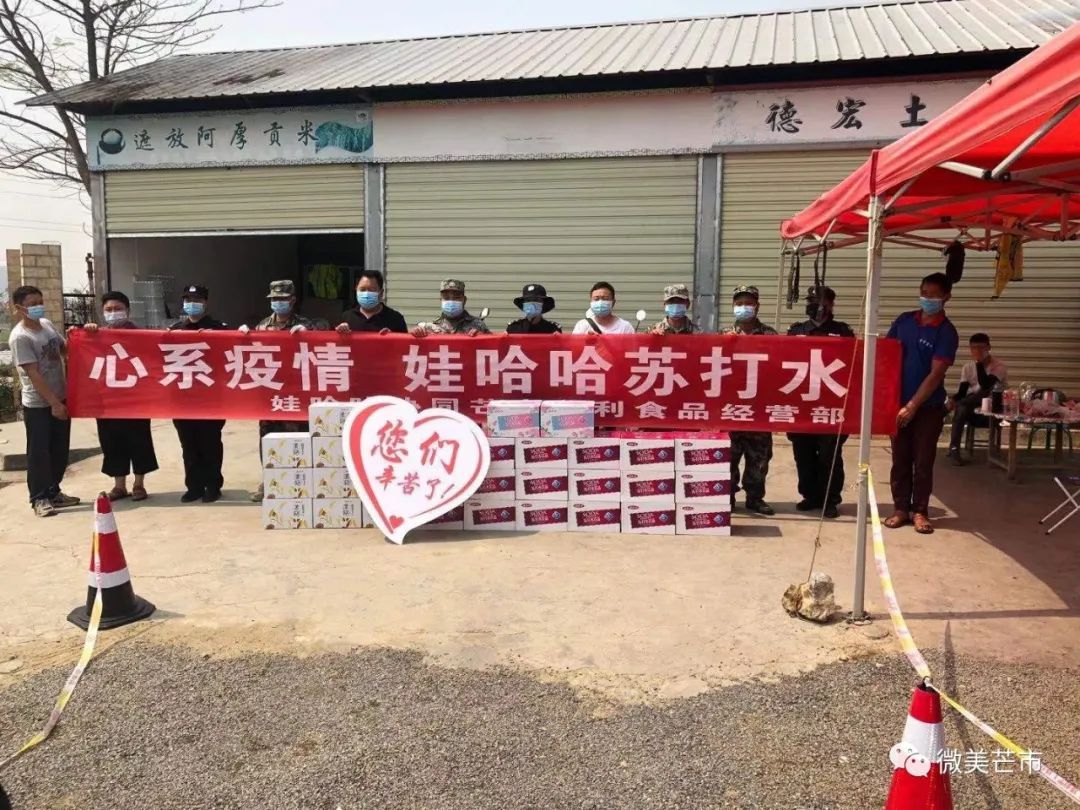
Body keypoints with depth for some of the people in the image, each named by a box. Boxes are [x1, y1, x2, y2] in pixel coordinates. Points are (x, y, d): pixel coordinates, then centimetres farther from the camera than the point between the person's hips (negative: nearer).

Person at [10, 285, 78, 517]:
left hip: (60, 398, 7)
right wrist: (53, 403, -20)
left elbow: (64, 350, 20)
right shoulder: (20, 337, -17)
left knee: (60, 450, 14)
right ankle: (39, 498, 12)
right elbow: (33, 374, -19)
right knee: (39, 453, 1)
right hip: (38, 405, -7)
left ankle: (53, 492, 27)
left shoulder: (47, 324, 5)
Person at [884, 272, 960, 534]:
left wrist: (912, 406, -19)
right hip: (899, 402, 3)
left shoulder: (947, 332, -9)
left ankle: (920, 511, 14)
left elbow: (936, 374, -14)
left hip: (929, 407, -3)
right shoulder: (904, 321, 4)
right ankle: (901, 508, 17)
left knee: (923, 461, 4)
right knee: (900, 459, 8)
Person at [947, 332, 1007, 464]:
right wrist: (952, 399, -23)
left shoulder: (998, 366, -8)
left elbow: (985, 385, -26)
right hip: (972, 409, 3)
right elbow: (962, 392, -1)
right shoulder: (967, 367, 8)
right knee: (962, 409, -32)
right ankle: (954, 448, -28)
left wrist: (979, 363, -22)